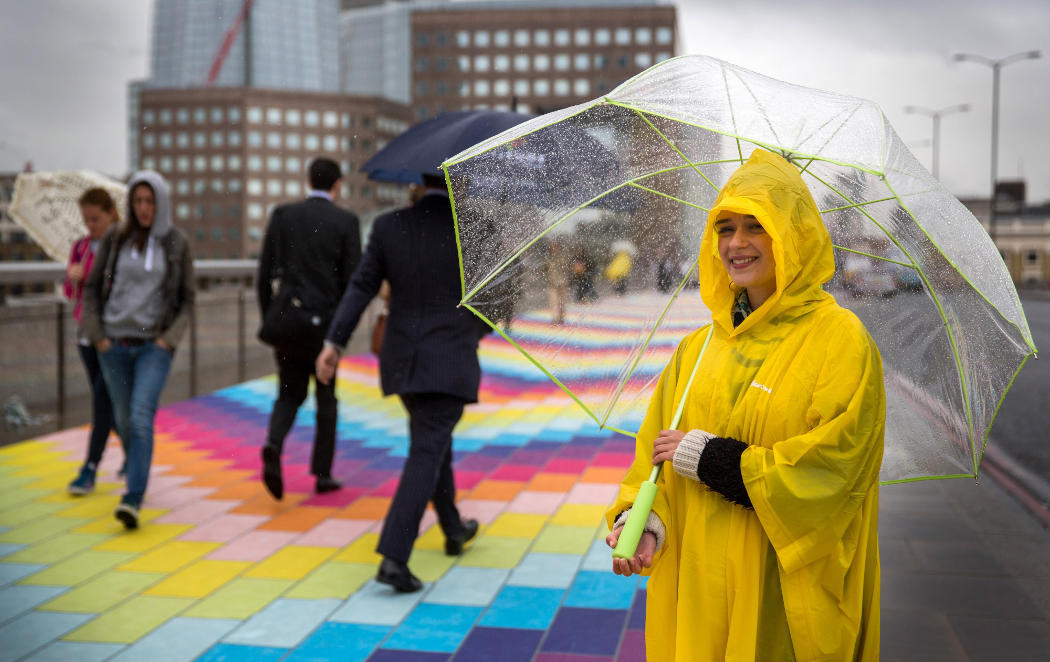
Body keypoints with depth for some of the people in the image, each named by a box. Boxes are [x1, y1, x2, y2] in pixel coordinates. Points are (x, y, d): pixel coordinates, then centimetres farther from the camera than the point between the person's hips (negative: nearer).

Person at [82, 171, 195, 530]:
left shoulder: (177, 244, 0)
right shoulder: (114, 240, 2)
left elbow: (186, 301, 4)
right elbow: (92, 290, 8)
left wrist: (170, 339, -8)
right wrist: (96, 335, -1)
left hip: (154, 345, -2)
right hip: (114, 345, 2)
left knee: (141, 418, -17)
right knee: (124, 420, 12)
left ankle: (133, 501, -21)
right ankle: (138, 471, 40)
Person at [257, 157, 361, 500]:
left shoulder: (282, 215, 3)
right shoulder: (346, 221, -4)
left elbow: (265, 273, 2)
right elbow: (352, 279, -6)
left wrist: (267, 318, 12)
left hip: (286, 319, 2)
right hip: (325, 322, -2)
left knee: (290, 394, 15)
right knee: (326, 397, 14)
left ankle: (273, 446, -12)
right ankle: (322, 474, 16)